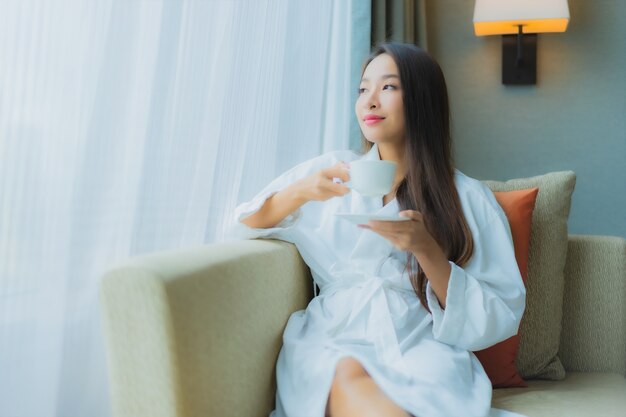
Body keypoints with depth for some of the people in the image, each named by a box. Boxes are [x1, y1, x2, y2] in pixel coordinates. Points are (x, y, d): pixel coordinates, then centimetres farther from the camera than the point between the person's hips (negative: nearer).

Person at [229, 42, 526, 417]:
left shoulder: (470, 198, 7)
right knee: (349, 378, -34)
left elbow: (499, 316, 2)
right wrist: (300, 192, -7)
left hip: (421, 344, -1)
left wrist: (426, 249, -13)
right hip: (332, 341, 2)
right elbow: (245, 225, 12)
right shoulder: (334, 169, 13)